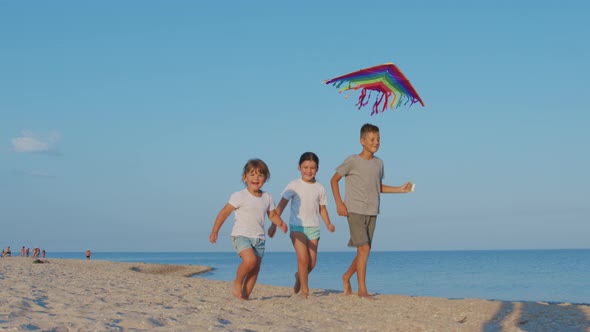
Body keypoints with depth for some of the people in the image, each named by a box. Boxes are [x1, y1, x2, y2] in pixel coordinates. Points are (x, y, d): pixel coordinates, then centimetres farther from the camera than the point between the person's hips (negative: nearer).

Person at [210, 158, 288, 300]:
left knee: (255, 268, 3)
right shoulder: (240, 196, -8)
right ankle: (237, 282, -1)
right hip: (241, 235, -5)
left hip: (259, 238, 6)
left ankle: (245, 295, 13)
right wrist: (215, 231, -9)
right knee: (250, 259, -26)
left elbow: (273, 215, 18)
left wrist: (280, 223, -5)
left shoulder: (267, 198, 7)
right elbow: (224, 212, -6)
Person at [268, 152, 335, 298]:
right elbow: (281, 205, -3)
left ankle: (299, 277, 34)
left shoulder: (320, 188, 6)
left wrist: (328, 224, -4)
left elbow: (322, 208, 12)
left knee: (312, 262, 4)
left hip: (313, 227, 3)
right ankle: (304, 290, -5)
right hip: (297, 226, -3)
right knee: (303, 258, -15)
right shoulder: (294, 186, -3)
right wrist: (274, 224, -8)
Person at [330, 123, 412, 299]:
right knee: (364, 248, -14)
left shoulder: (379, 163, 10)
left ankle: (347, 277, 31)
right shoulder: (352, 161, -7)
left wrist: (400, 189, 10)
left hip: (371, 213, 6)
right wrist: (339, 203, -10)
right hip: (355, 211, -6)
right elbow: (334, 180, 0)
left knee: (364, 250, 8)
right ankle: (362, 289, -7)